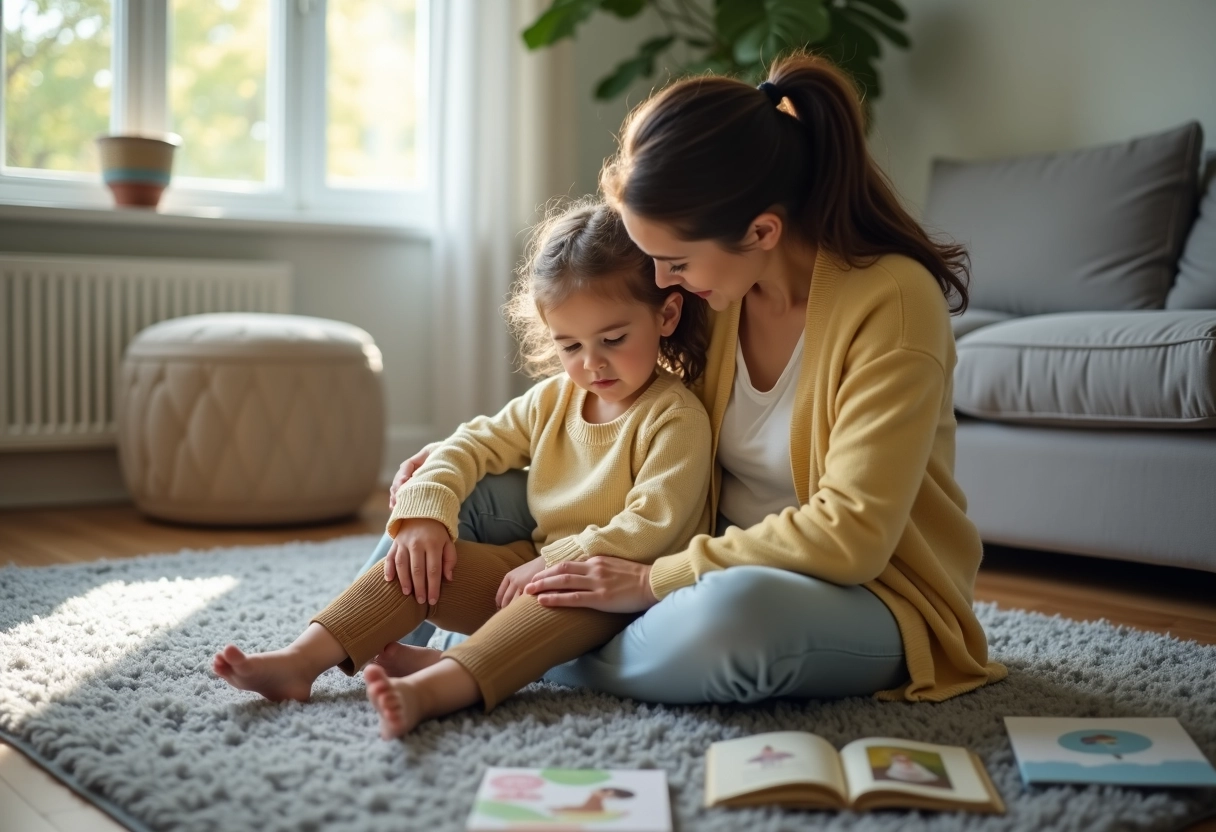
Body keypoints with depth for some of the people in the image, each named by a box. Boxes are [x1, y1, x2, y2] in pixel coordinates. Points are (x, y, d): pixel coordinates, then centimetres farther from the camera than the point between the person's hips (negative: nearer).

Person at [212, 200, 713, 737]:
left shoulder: (676, 417, -11)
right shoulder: (552, 400, 12)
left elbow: (653, 525, -20)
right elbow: (472, 446, 12)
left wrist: (556, 564, -26)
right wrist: (426, 513, -6)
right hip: (534, 562, 7)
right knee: (417, 560, -10)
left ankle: (432, 687, -57)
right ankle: (300, 661, -20)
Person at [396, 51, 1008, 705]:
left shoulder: (891, 301, -23)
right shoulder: (713, 286, -4)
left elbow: (850, 535, -27)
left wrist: (653, 581, -26)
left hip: (863, 592, -6)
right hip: (720, 560, 6)